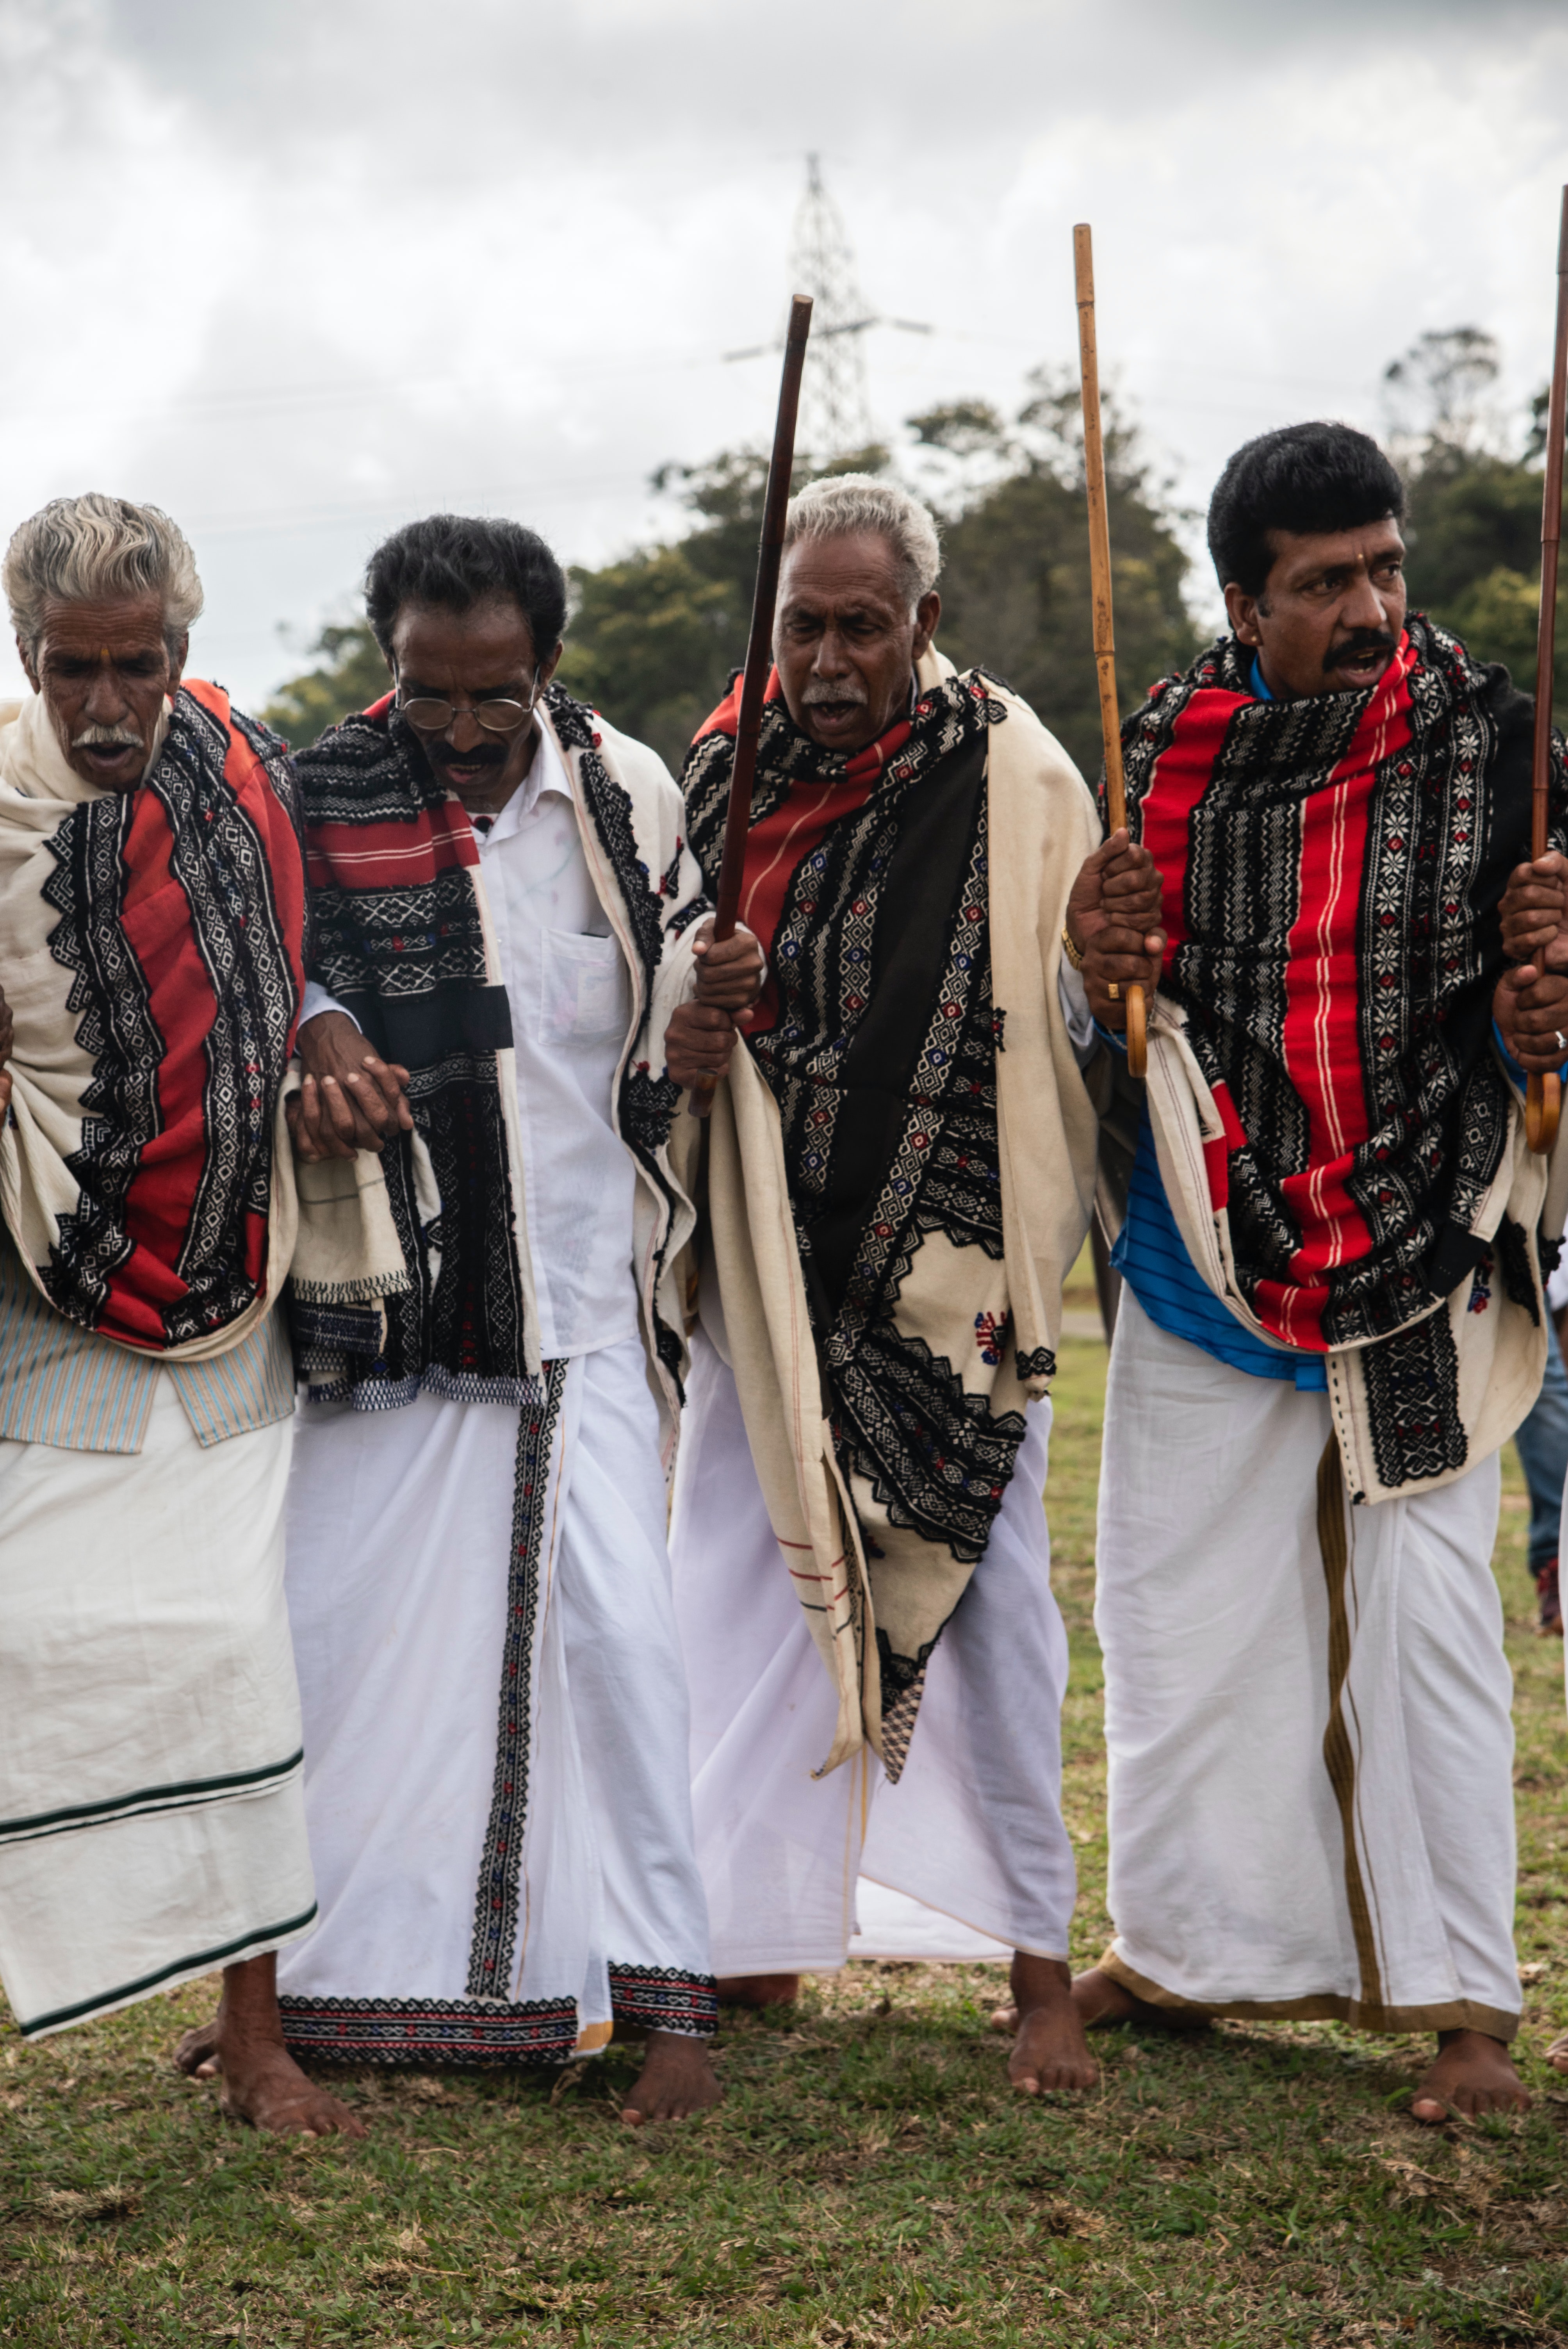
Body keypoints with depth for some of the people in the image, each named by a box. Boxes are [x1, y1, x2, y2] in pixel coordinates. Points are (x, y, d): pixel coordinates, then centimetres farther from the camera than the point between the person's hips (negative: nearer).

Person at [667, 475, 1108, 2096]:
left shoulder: (1018, 781, -7)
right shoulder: (729, 773, 4)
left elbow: (1075, 1026, -3)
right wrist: (696, 1010, -11)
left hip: (949, 1276, -3)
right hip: (772, 1268, 4)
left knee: (985, 1597, 0)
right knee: (747, 1583, 9)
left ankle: (1037, 1961, 11)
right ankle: (759, 1932, 23)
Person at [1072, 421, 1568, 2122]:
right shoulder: (1166, 752, 2)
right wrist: (1103, 973, -11)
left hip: (1426, 1262, -2)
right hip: (1210, 1259, 3)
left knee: (1424, 1608, -2)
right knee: (1180, 1601, 9)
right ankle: (1184, 1947, 26)